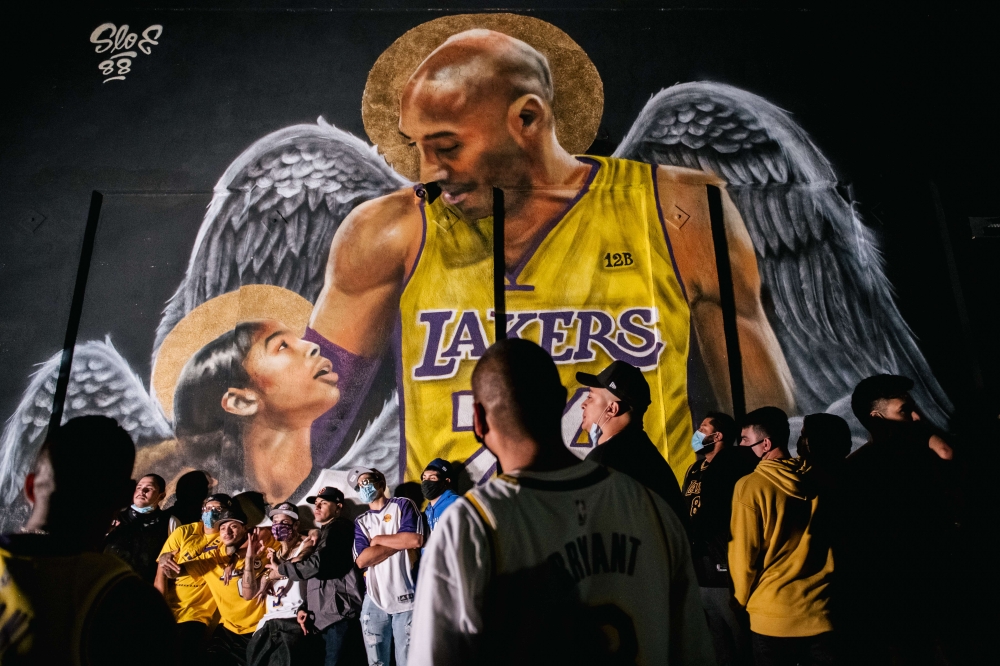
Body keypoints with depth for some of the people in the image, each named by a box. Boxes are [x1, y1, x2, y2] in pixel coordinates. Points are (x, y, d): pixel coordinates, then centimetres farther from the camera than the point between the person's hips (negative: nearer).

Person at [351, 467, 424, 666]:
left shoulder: (402, 505, 5)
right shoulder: (360, 522, 14)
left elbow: (416, 540, -12)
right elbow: (362, 560, -3)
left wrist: (378, 539, 0)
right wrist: (400, 541, -6)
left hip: (406, 598, -3)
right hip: (374, 601, 4)